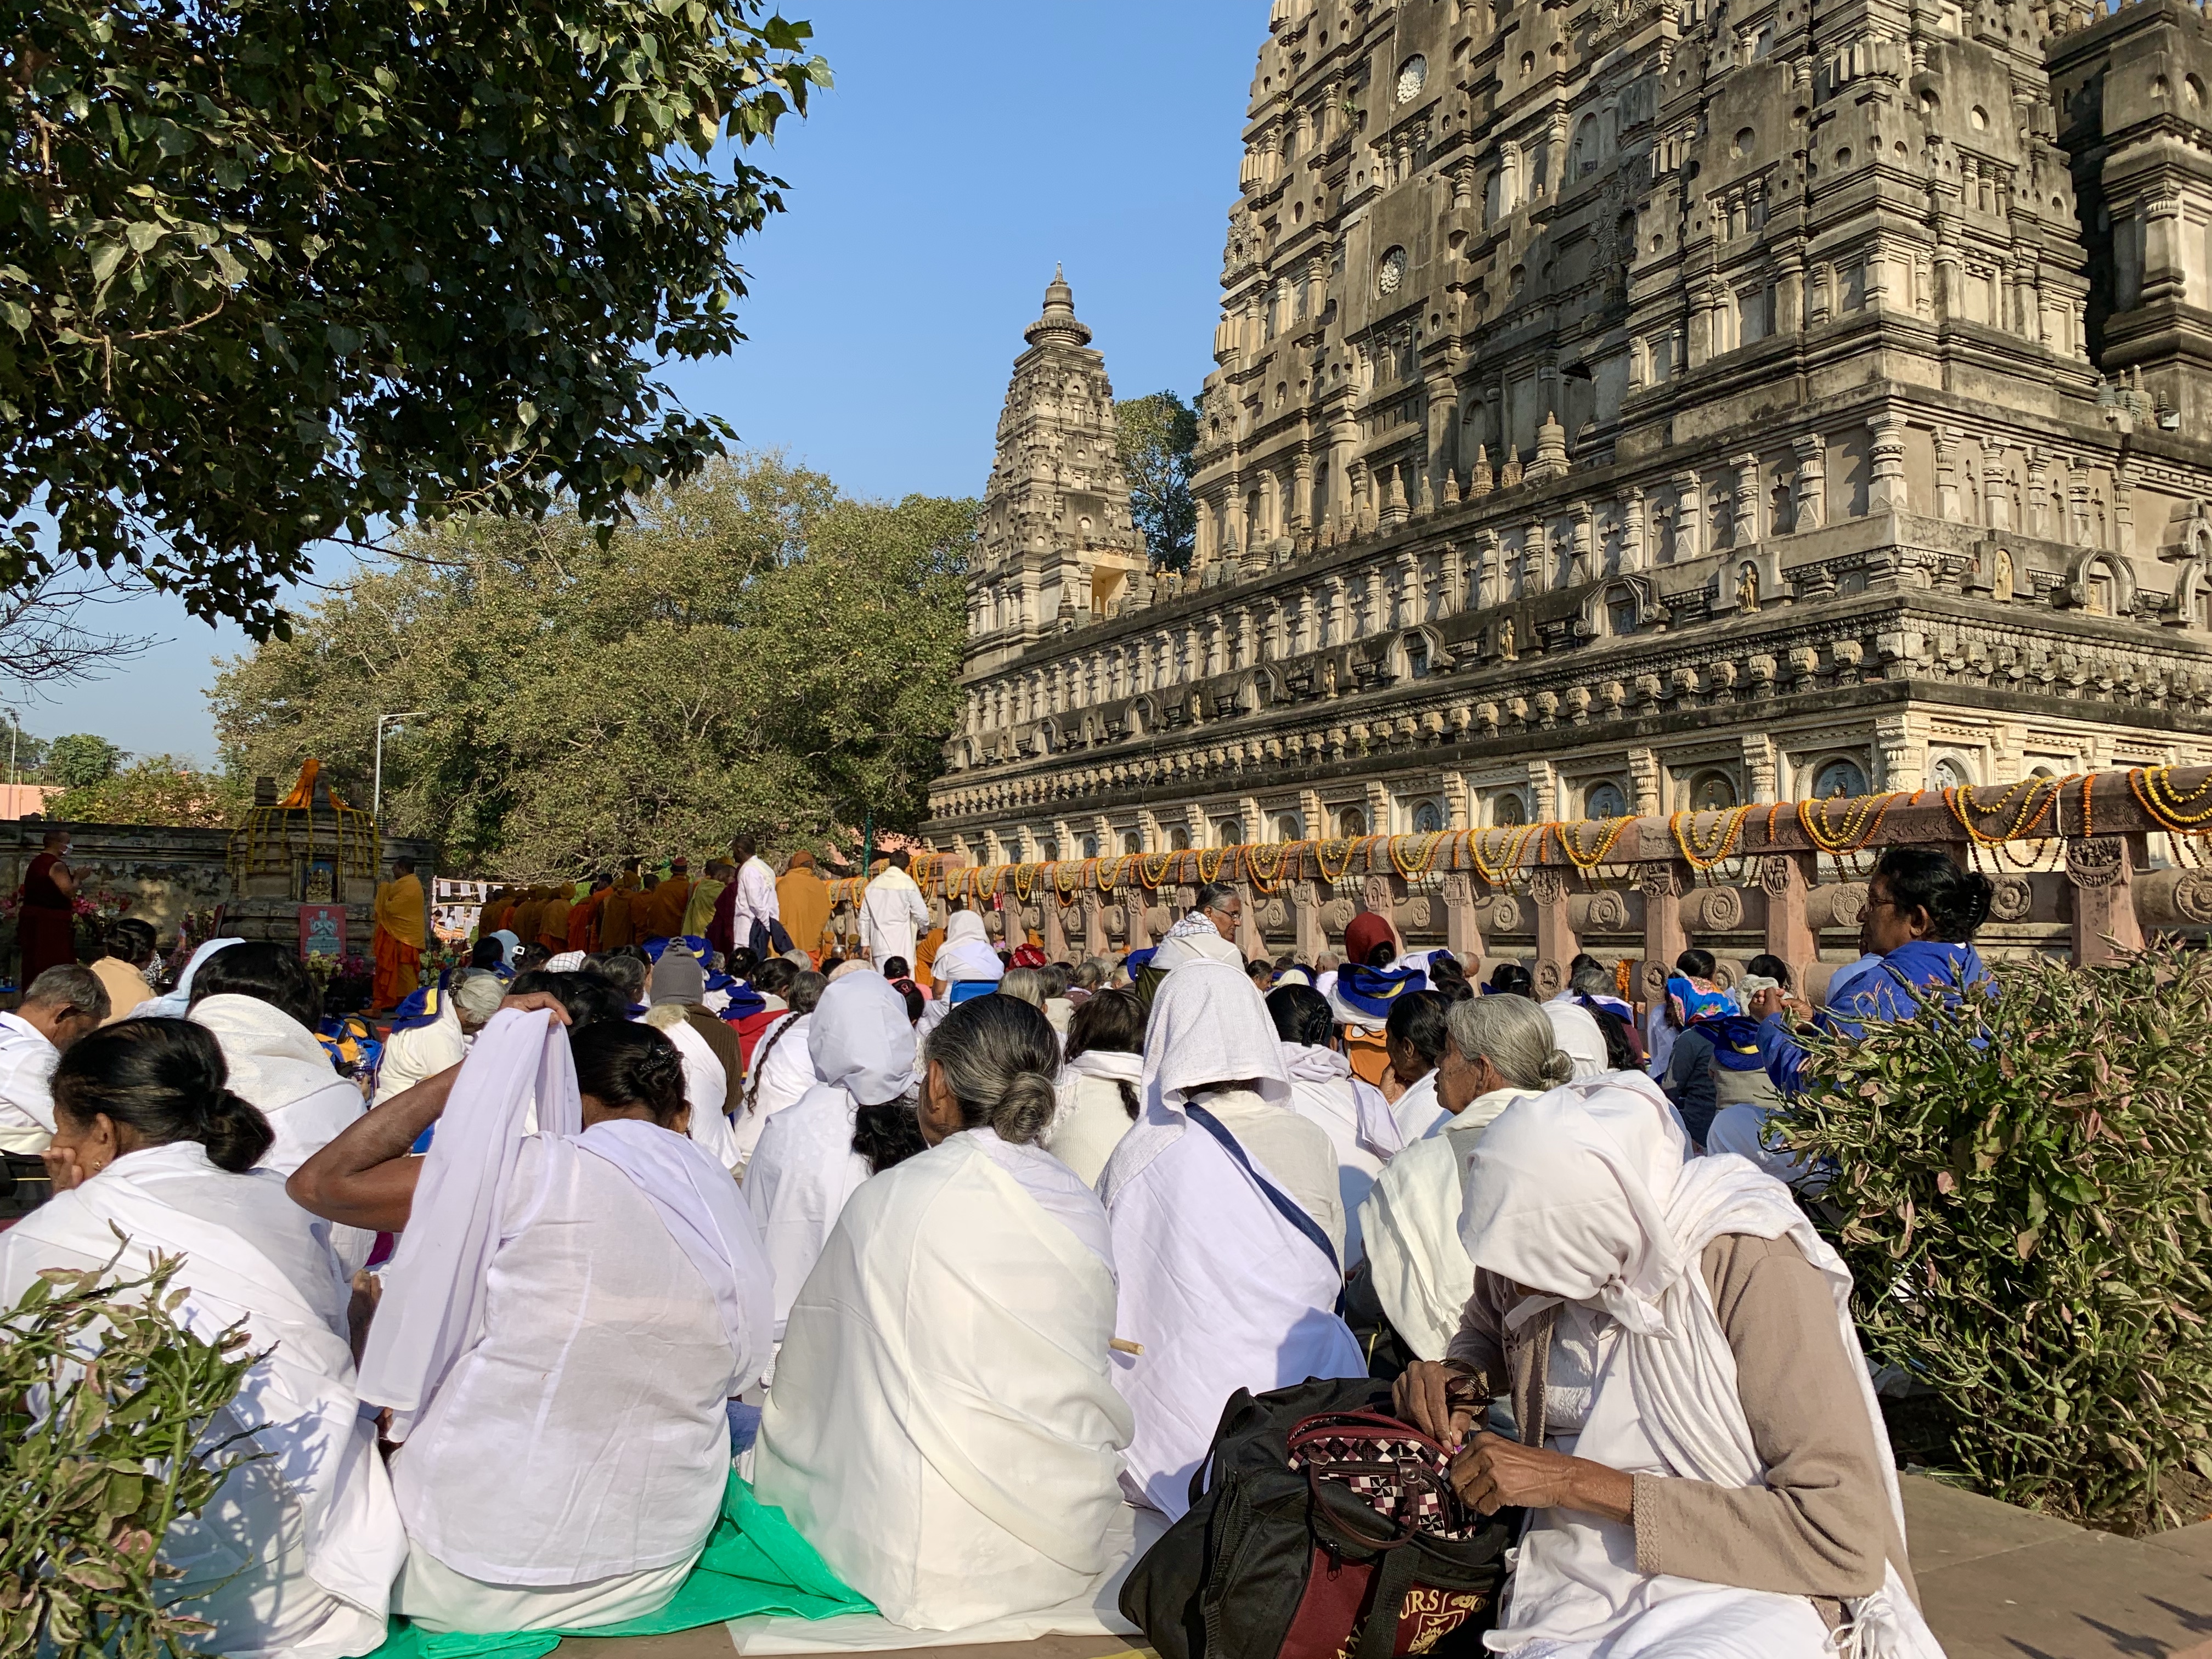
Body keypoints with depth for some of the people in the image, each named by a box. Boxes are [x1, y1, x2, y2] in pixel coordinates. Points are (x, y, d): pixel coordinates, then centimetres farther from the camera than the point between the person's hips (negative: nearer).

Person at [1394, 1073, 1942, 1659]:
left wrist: (1578, 1481, -20)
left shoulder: (1750, 1264, -16)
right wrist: (1461, 1381, -1)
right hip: (1571, 1582, 4)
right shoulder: (1531, 1241, 0)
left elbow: (1845, 1535, -19)